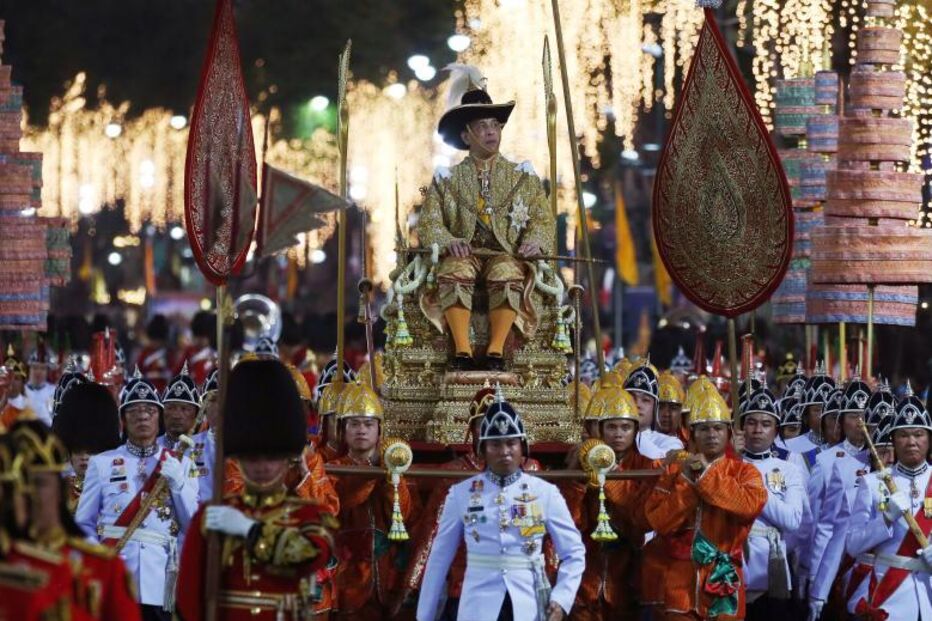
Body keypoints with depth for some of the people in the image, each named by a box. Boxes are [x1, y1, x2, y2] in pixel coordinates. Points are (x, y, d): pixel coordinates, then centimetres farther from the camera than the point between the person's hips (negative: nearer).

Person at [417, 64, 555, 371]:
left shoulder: (523, 176, 17)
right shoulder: (447, 179, 15)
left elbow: (543, 219, 11)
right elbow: (429, 223, 6)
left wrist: (534, 241, -12)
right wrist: (449, 241, -15)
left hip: (507, 254, 0)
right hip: (464, 253, 0)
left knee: (507, 274, -37)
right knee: (455, 272, -36)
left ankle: (496, 349, -37)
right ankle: (462, 349, -38)